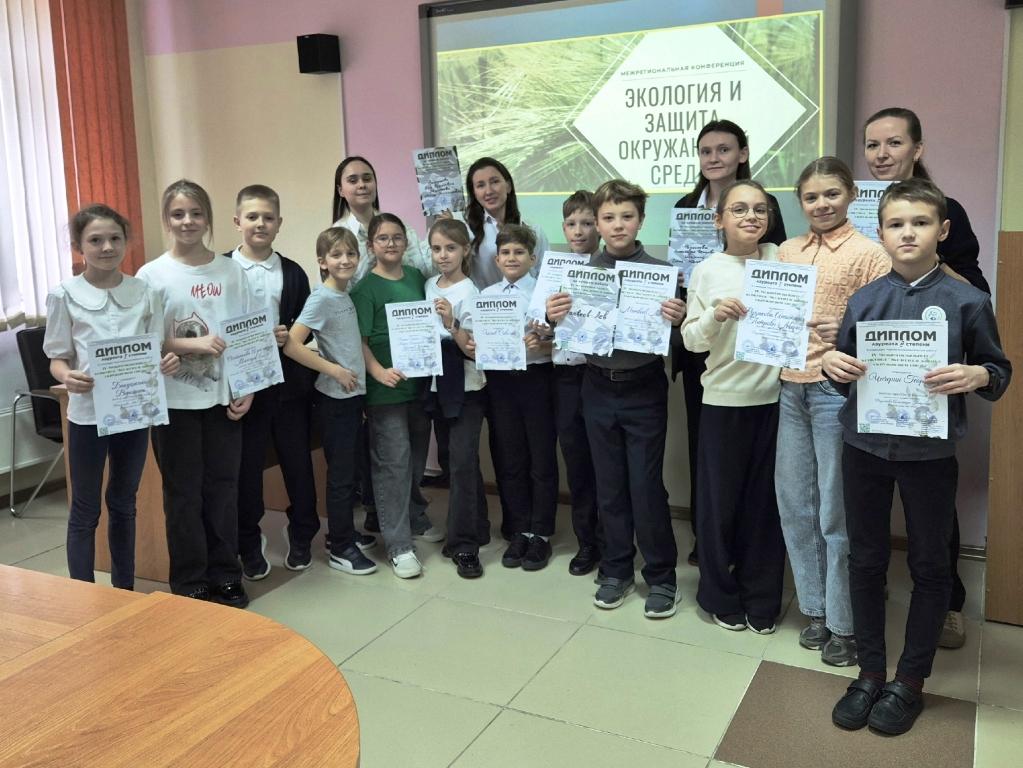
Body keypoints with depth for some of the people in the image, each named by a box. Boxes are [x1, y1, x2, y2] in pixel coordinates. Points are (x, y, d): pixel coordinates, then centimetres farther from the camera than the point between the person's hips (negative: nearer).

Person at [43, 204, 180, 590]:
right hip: (88, 412, -3)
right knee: (85, 511, 6)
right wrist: (66, 376, -24)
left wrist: (168, 362, -18)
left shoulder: (144, 292, 1)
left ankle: (125, 591, 30)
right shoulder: (64, 295, -6)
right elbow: (57, 356, -2)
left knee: (123, 503, 17)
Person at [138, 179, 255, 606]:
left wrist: (247, 389, -1)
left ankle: (225, 574, 24)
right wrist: (193, 344, -19)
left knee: (223, 486, 10)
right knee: (183, 491, 7)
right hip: (175, 400, -2)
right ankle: (190, 582, 19)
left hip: (223, 396, 2)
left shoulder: (231, 270, 3)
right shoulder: (152, 275, -4)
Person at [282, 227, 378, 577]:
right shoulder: (322, 298, -15)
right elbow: (291, 345, -23)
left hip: (353, 394, 8)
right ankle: (340, 549, 11)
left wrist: (358, 381, 9)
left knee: (350, 469, 16)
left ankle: (343, 532, 30)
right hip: (334, 397, -8)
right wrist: (334, 370, -19)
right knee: (340, 473, 0)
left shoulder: (346, 295, 8)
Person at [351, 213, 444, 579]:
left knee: (417, 456, 17)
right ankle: (398, 544, 4)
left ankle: (415, 519, 37)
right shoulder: (365, 287, -8)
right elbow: (358, 340, -12)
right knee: (394, 461, -3)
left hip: (420, 381, 6)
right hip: (386, 388, -6)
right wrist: (379, 371, -26)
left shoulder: (416, 277, 9)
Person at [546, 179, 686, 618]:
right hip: (598, 388, 3)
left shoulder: (659, 271, -5)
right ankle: (616, 570, 27)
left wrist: (678, 321, -24)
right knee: (609, 485, 12)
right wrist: (553, 318, -15)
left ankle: (661, 576, 18)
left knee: (646, 486, 2)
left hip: (644, 389, -3)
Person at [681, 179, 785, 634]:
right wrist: (714, 316, -19)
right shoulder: (707, 271, 0)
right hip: (723, 399, -1)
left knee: (765, 500, 9)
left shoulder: (781, 259, 4)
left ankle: (761, 599, 25)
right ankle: (721, 596, 25)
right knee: (720, 500, 6)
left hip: (773, 397, 1)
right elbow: (691, 340, -1)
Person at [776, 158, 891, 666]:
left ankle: (845, 624, 16)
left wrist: (847, 332, -23)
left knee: (837, 511, 1)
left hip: (837, 389, -6)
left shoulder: (868, 253, -4)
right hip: (791, 388, 6)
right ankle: (815, 609, 27)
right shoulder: (787, 251, 12)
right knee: (794, 504, 11)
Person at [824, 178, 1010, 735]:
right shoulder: (864, 300, 3)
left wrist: (977, 376, -21)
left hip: (929, 452, -2)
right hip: (864, 446, 3)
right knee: (866, 560, 11)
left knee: (929, 566, 9)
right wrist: (833, 363, -12)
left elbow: (1000, 371, 1)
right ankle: (870, 673, 27)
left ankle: (910, 681, 26)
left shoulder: (966, 300, -5)